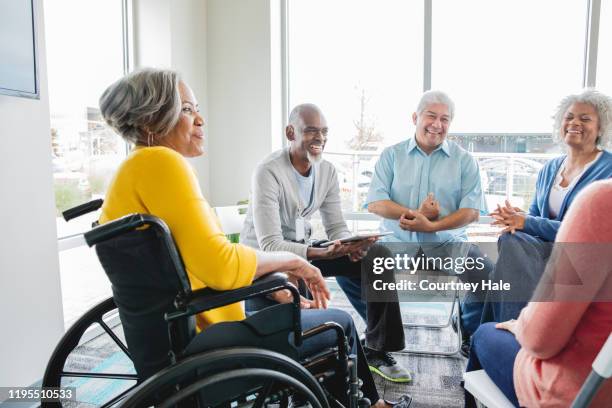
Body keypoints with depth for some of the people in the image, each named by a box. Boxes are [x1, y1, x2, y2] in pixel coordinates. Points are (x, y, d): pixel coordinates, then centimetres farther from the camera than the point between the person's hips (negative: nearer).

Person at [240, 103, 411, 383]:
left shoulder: (327, 171, -1)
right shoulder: (268, 172, -22)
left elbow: (336, 227, 2)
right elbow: (270, 246, -27)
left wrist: (352, 246, -22)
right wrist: (323, 254, -40)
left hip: (301, 249, 6)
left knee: (377, 256, -8)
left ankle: (377, 351, 5)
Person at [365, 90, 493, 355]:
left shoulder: (464, 160, 7)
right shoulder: (391, 155, 7)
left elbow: (472, 212, -2)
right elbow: (375, 204, -2)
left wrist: (431, 225, -16)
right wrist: (415, 214, -15)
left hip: (447, 242, 1)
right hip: (397, 241, 0)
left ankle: (470, 335, 12)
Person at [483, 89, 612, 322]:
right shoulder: (550, 168, 14)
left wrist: (525, 222, -17)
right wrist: (518, 219, -10)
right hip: (548, 248, 5)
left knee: (512, 244, -31)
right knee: (511, 241, -29)